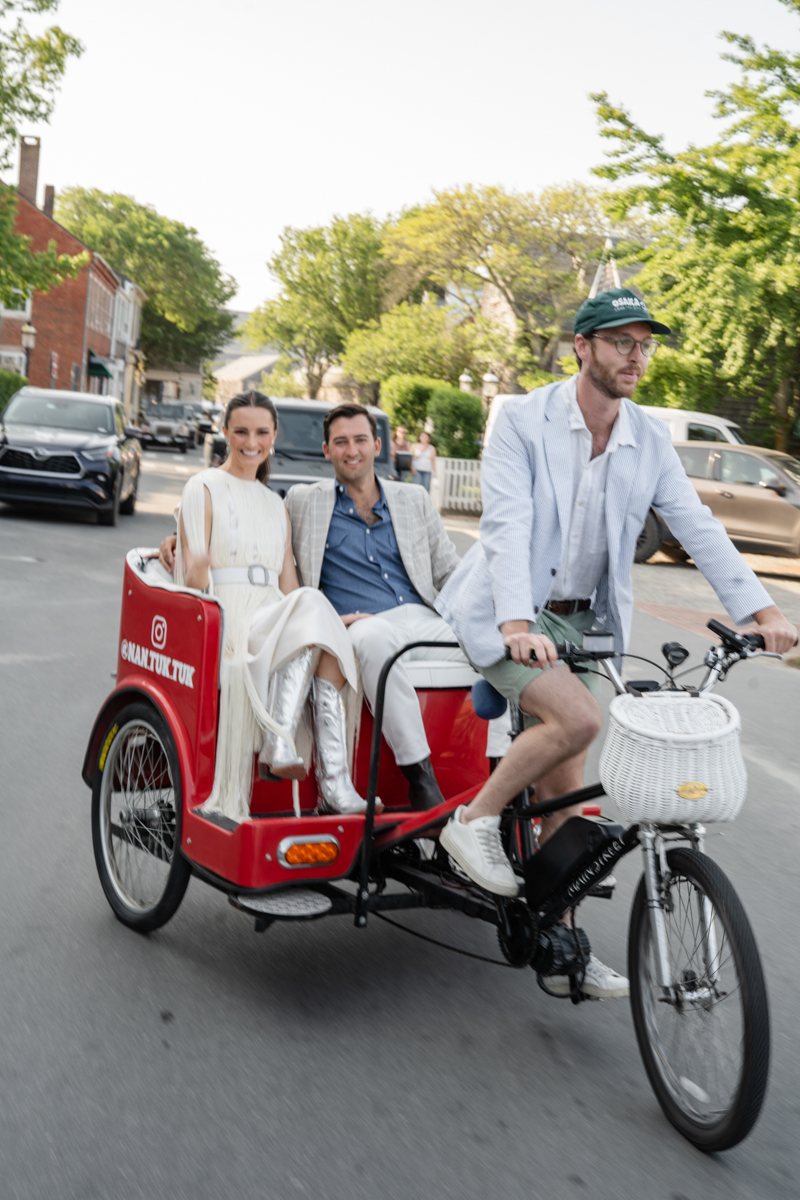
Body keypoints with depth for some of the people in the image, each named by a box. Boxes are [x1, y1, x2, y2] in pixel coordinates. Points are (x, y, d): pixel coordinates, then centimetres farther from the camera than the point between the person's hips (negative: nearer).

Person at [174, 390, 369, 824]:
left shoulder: (275, 504, 26)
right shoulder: (204, 488, 8)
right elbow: (194, 573, -3)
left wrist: (318, 616, -1)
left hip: (273, 618, 5)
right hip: (223, 619, -5)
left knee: (328, 646, -30)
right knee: (313, 606, -33)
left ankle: (333, 781, -39)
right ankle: (280, 741, -42)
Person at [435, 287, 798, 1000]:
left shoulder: (650, 442, 5)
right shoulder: (524, 420, -10)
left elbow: (697, 528, 1)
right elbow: (507, 524, -21)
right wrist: (516, 623, -35)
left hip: (580, 623, 5)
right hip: (509, 615, -5)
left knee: (562, 791, 7)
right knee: (578, 719, -29)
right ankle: (475, 821, -6)